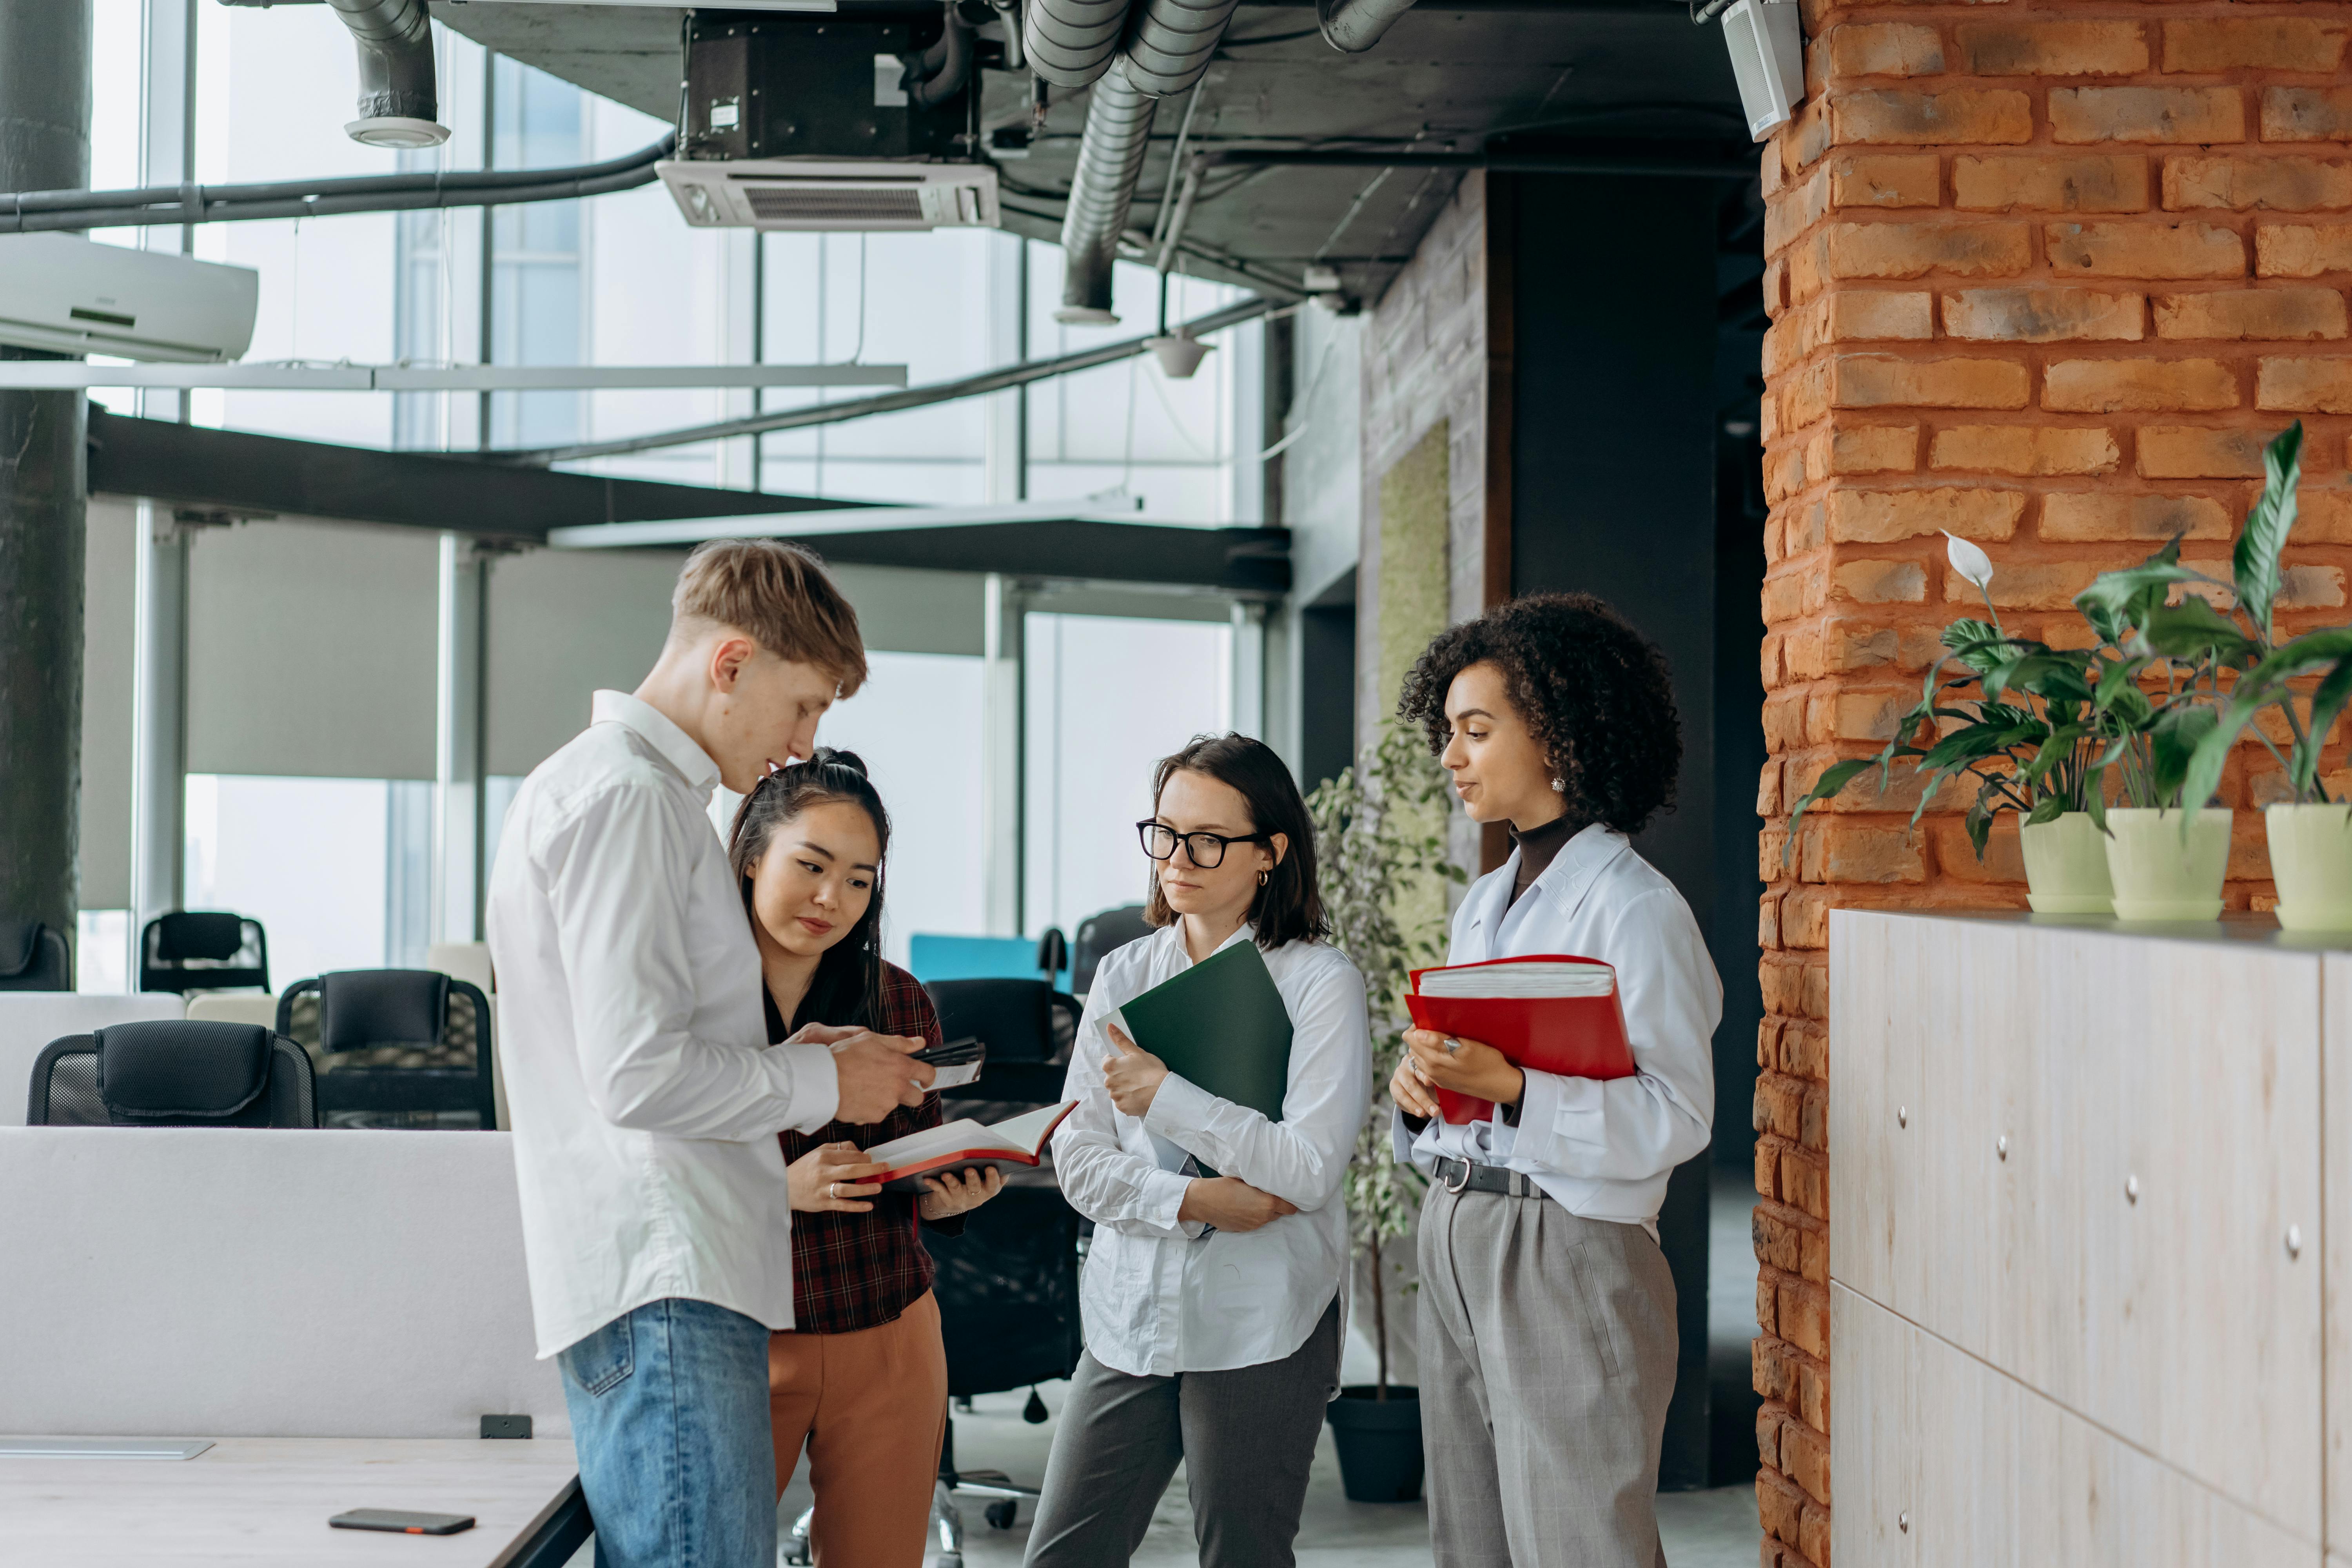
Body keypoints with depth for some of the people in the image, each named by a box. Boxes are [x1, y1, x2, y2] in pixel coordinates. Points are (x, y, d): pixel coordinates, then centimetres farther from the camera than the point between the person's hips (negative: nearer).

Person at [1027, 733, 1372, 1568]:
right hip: (1131, 1318, 4)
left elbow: (1308, 1169, -13)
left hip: (1259, 1332, -4)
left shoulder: (1320, 982, -4)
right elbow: (1080, 1161, 5)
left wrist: (1166, 1098, -15)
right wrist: (1196, 1200, -11)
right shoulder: (1123, 976, 10)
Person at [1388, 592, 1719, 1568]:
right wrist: (1420, 1085, -1)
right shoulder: (1483, 904, 15)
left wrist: (1513, 1086, -27)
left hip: (1568, 1256, -8)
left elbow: (1675, 1118, -17)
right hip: (1454, 1239, 8)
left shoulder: (1634, 909, -11)